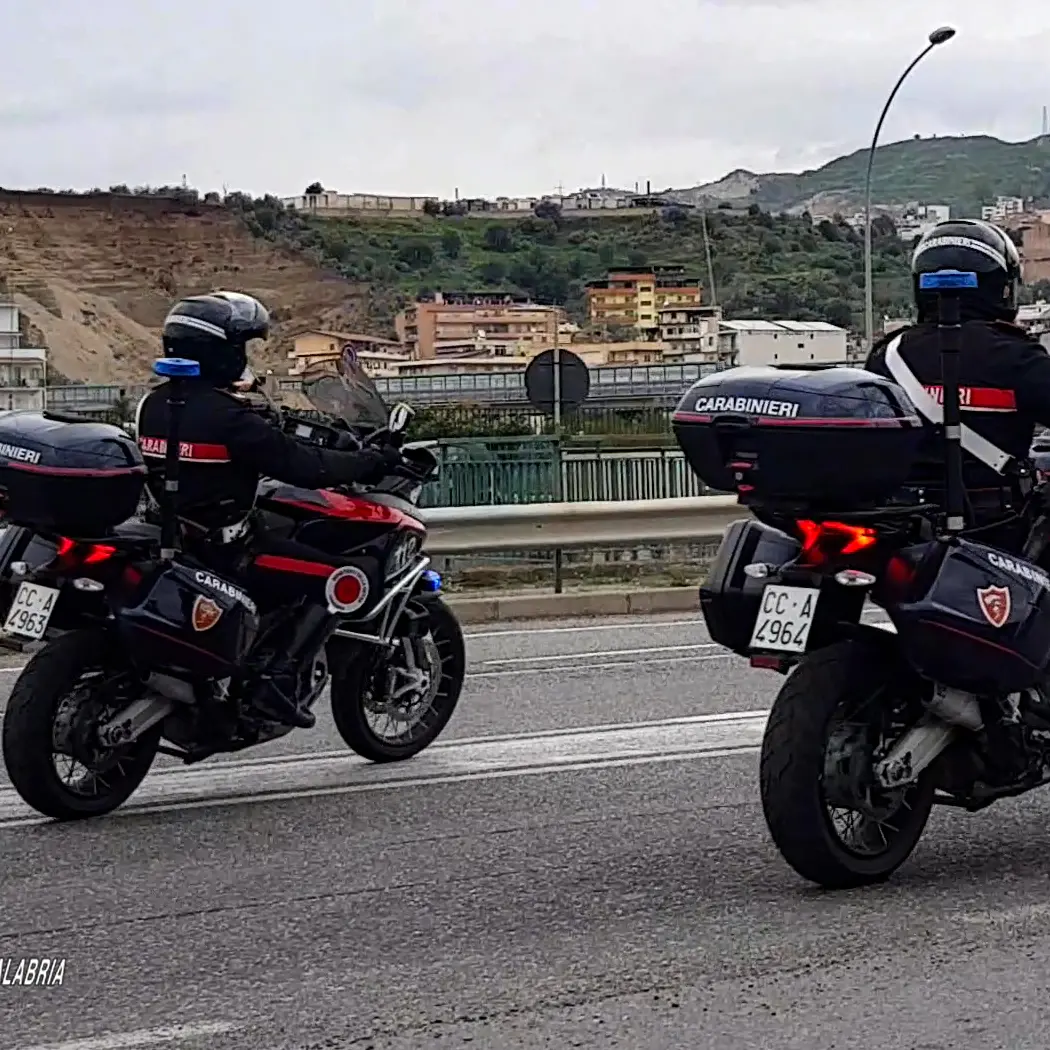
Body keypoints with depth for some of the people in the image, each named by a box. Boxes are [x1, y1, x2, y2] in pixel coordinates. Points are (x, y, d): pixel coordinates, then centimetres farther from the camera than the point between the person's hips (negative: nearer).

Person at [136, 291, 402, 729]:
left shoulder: (152, 405, 4)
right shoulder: (226, 416, -21)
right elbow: (299, 465, -19)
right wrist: (368, 463, -7)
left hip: (167, 533, 9)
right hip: (221, 547, -9)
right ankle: (280, 680, -10)